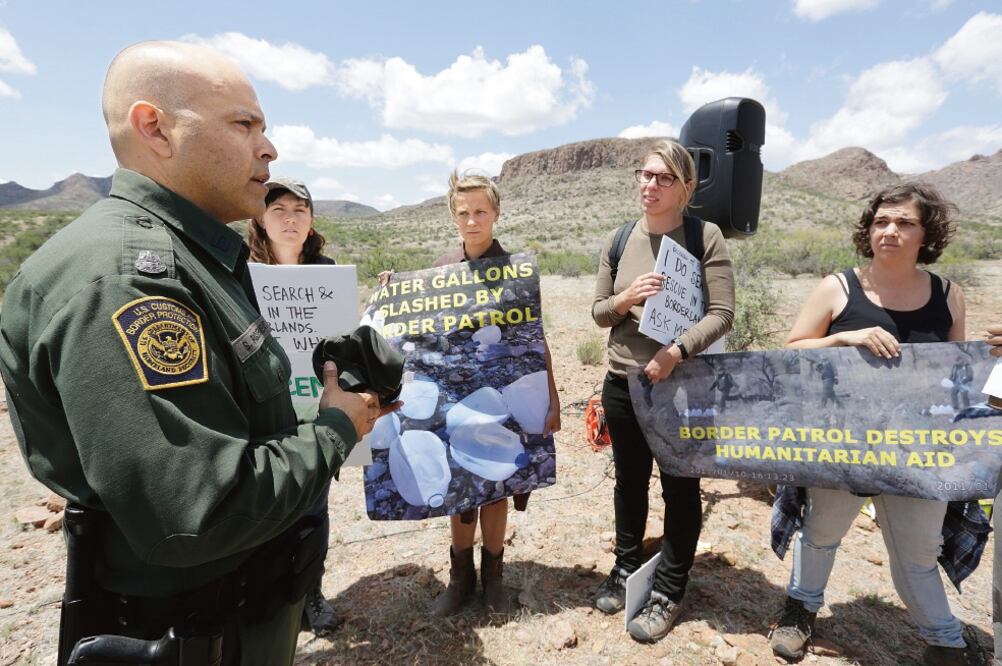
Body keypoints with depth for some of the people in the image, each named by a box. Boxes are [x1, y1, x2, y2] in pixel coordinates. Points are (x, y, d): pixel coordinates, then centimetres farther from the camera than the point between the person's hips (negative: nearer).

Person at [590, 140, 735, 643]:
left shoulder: (705, 237, -7)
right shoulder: (618, 242, 4)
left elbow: (722, 313, -11)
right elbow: (598, 313, 6)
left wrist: (676, 352, -24)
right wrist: (624, 300, -15)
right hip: (622, 383, 4)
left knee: (680, 488, 10)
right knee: (629, 480, 18)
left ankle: (667, 593, 27)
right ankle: (626, 568, 39)